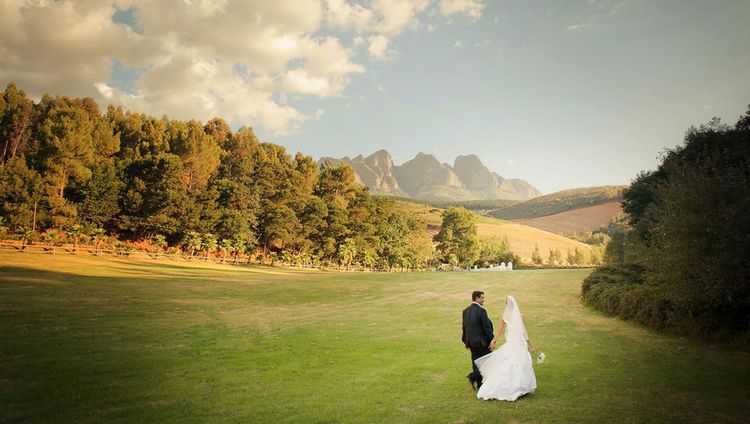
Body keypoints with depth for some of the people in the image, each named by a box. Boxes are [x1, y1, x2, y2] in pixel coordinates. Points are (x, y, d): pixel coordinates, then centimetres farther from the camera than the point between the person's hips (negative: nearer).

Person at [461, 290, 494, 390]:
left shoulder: (465, 311, 6)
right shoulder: (481, 311, -17)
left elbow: (464, 327, 12)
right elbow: (487, 327, -16)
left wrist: (465, 341, 20)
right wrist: (491, 341, -9)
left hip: (471, 341, 7)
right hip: (481, 341, -7)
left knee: (476, 362, 14)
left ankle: (480, 384, 19)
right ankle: (473, 377, -6)